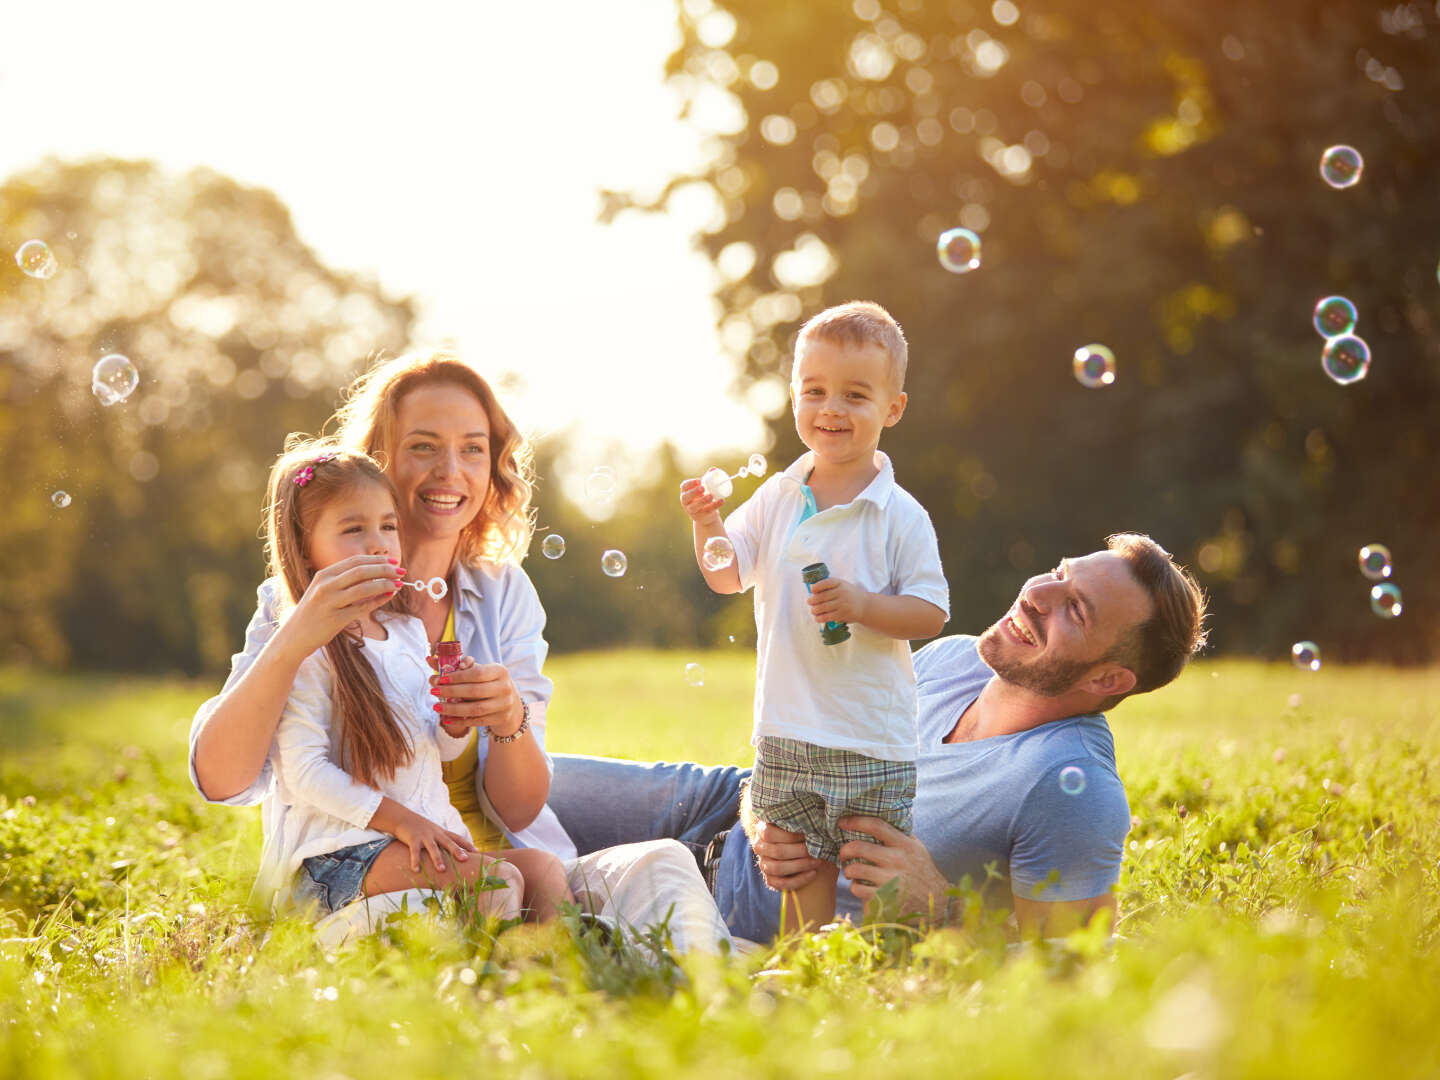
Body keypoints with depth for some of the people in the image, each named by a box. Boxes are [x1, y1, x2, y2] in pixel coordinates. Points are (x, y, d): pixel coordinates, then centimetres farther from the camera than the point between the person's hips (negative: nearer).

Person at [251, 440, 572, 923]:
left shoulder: (409, 632, 14)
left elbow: (443, 749, 20)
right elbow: (304, 772, -16)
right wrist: (399, 819, -20)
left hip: (430, 834, 8)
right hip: (334, 855, -8)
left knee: (543, 868, -10)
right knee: (498, 881, -25)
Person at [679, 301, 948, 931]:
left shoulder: (900, 517, -8)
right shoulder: (777, 498, 6)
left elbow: (931, 613, -9)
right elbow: (728, 575, 10)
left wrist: (862, 604, -24)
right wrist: (707, 525, -8)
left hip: (871, 740, -4)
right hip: (787, 731, 4)